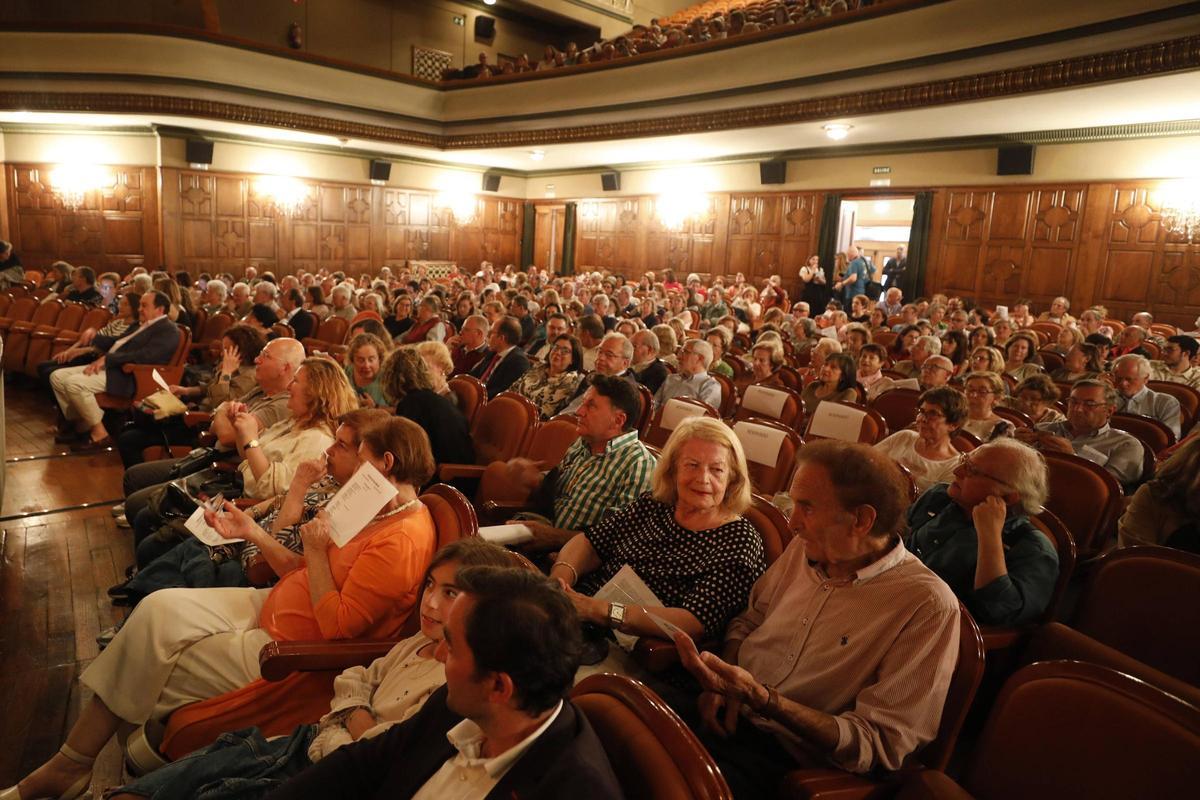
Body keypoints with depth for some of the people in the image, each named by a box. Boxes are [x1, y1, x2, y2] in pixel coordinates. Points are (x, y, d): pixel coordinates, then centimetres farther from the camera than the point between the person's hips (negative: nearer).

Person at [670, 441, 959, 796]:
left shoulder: (927, 606, -16)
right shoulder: (804, 548, 3)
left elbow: (881, 744, -17)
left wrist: (761, 698, -28)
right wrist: (721, 680, -5)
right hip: (723, 714, 6)